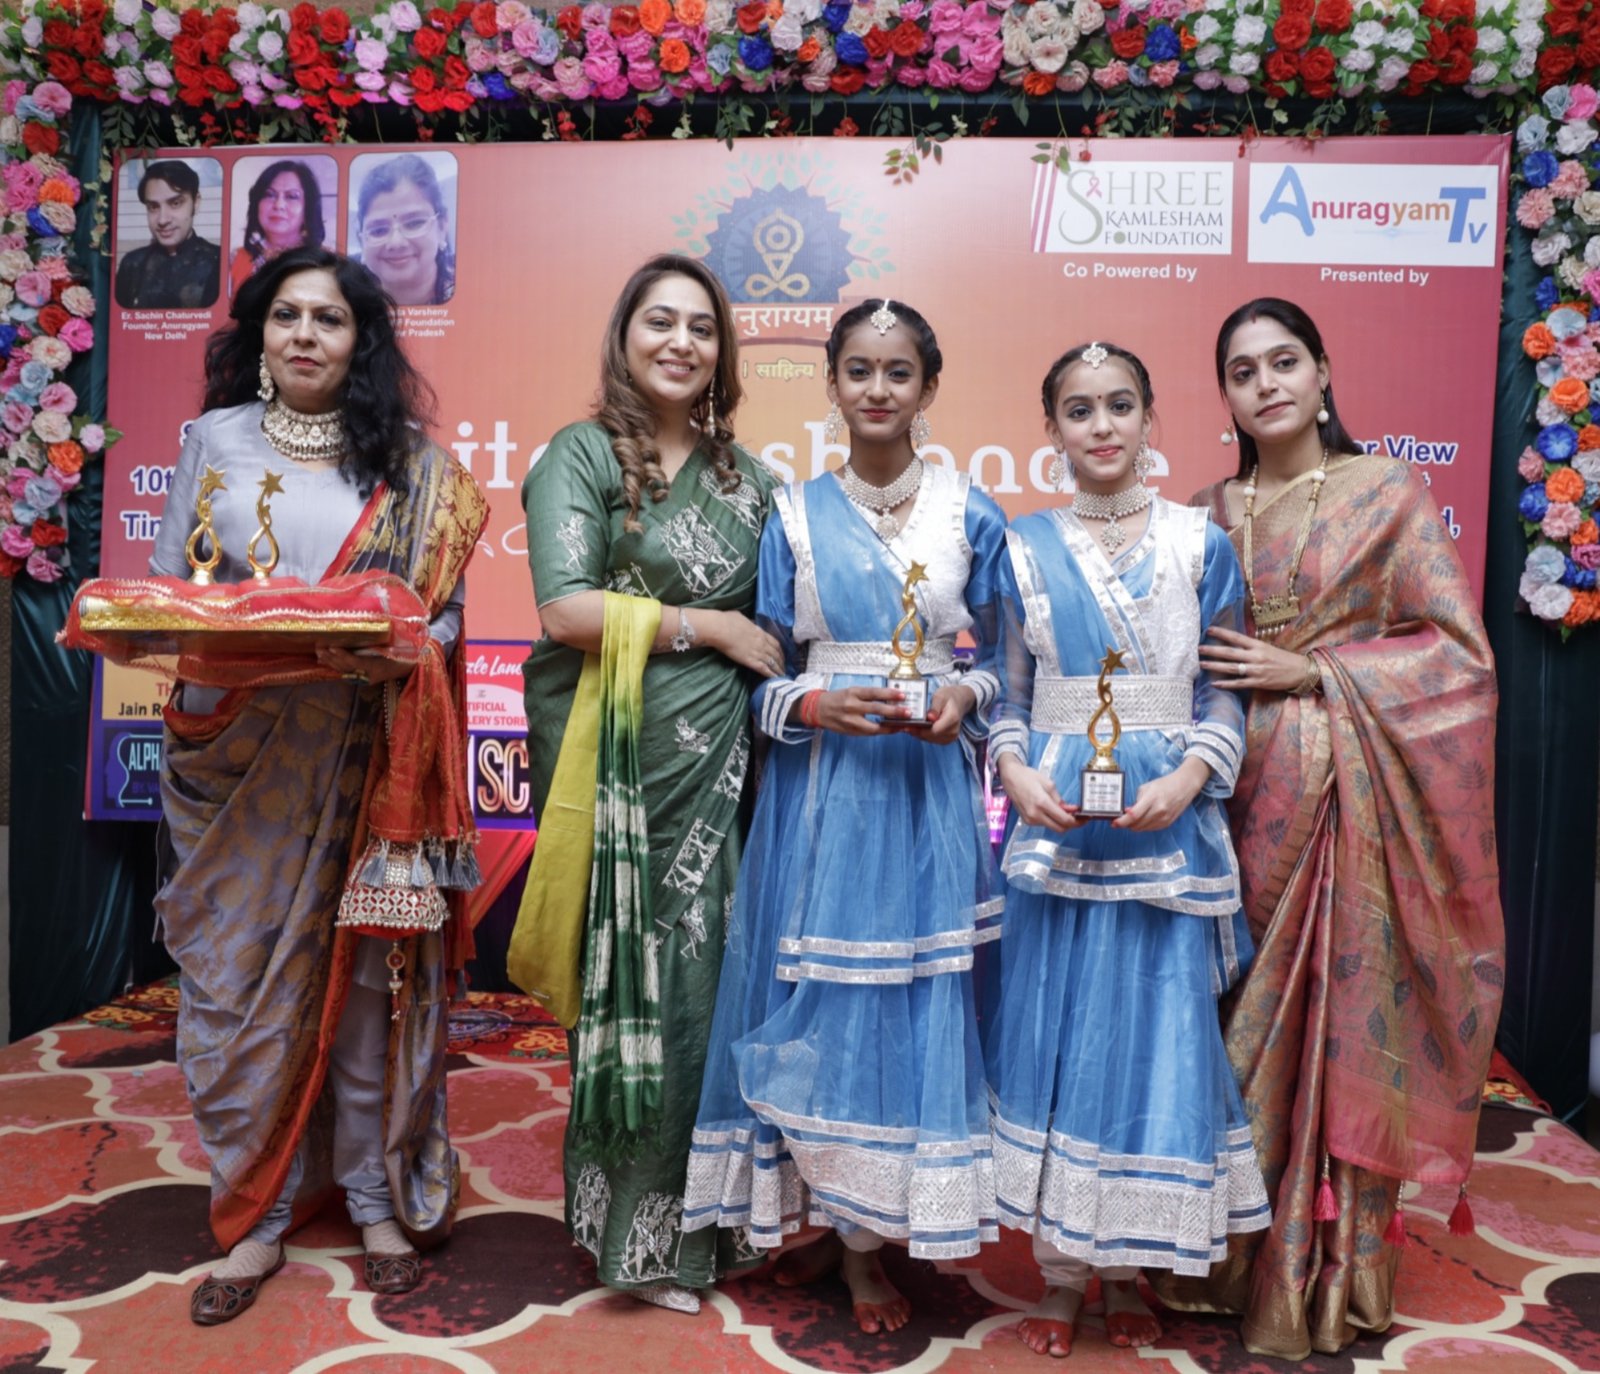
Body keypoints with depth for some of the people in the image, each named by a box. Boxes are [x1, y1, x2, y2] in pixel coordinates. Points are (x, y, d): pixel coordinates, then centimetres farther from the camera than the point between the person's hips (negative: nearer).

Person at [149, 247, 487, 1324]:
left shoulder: (411, 462, 5)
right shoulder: (217, 439, 9)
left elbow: (445, 616, 1)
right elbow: (168, 588, 9)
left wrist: (393, 656, -19)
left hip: (363, 758, -1)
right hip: (233, 754, 2)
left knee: (369, 973, 3)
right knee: (238, 979, 5)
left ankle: (380, 1199, 23)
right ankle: (256, 1215, 23)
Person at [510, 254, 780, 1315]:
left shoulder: (745, 475, 14)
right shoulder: (582, 454, -1)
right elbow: (566, 608, -14)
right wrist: (707, 627, -10)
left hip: (721, 758, 4)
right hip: (618, 759, -4)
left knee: (710, 978, 6)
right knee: (638, 981, 3)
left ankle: (692, 1219, 26)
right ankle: (642, 1236, 22)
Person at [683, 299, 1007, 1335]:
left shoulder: (971, 515, 5)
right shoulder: (796, 516, 5)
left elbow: (1001, 664, 8)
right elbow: (763, 677, 5)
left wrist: (962, 698, -12)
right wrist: (817, 703, -15)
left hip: (931, 794, 0)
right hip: (821, 794, 0)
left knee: (917, 1000, 3)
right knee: (819, 999, 4)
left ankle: (875, 1230, 21)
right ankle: (832, 1217, 26)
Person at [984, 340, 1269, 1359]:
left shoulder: (1200, 544, 3)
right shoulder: (1025, 548, 6)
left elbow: (1225, 696, 3)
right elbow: (1008, 695, 7)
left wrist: (1186, 780, -14)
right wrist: (1017, 773, -11)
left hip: (1167, 826, 0)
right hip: (1056, 823, 1)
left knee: (1158, 1032, 5)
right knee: (1052, 1032, 5)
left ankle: (1130, 1269, 26)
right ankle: (1061, 1269, 23)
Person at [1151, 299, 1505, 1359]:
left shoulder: (1389, 491, 0)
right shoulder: (1210, 513, 9)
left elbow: (1459, 646, -5)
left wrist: (1310, 671, -11)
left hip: (1353, 794, -2)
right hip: (1242, 791, 3)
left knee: (1344, 1016, 4)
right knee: (1241, 1024, 7)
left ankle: (1325, 1280, 22)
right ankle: (1236, 1256, 24)